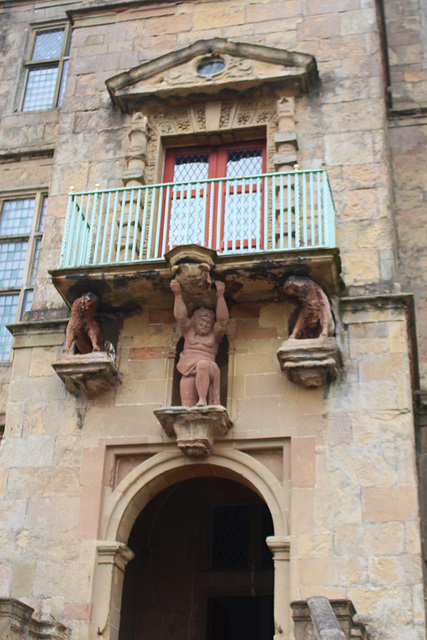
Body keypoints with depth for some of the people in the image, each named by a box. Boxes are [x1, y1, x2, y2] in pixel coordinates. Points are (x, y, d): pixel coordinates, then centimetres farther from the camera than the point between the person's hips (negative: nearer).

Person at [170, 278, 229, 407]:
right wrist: (178, 294, -6)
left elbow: (222, 320, 1)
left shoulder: (214, 334, 17)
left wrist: (220, 296, -10)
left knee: (203, 365, -38)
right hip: (188, 374, 2)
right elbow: (180, 317, 6)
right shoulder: (189, 331, 21)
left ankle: (202, 400, -39)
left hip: (208, 370, -2)